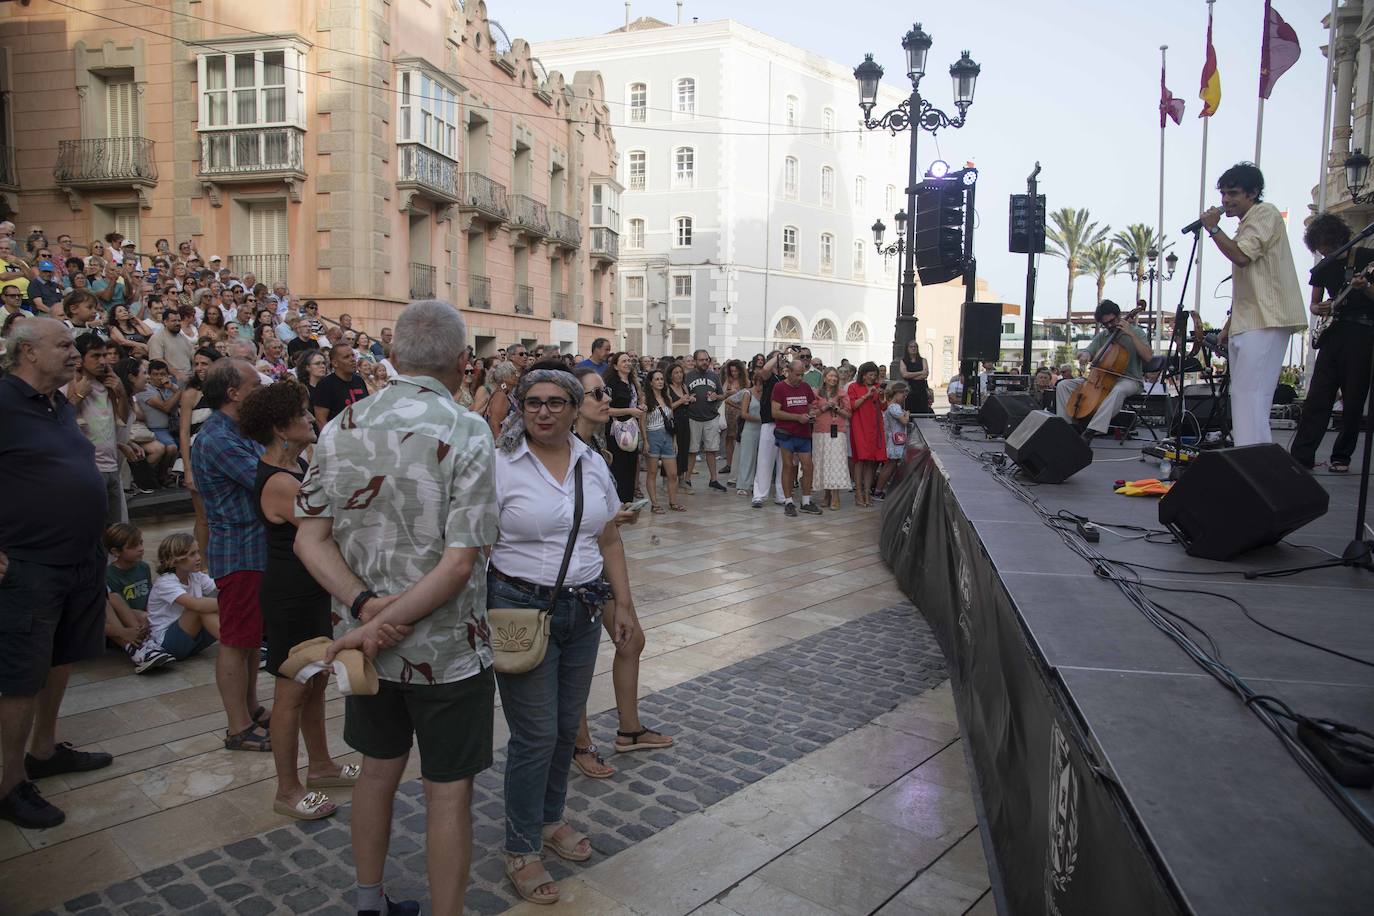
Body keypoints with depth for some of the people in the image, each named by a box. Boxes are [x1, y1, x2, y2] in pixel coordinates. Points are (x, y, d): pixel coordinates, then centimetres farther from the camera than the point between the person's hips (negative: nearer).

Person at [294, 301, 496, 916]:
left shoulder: (339, 431, -1)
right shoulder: (467, 433, -17)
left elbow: (310, 540, -3)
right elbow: (458, 564, -22)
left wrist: (365, 607, -13)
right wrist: (381, 625, -16)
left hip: (367, 642, 6)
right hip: (447, 650, -6)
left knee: (378, 769, 23)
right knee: (448, 792, 10)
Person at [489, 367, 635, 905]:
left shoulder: (593, 465, 6)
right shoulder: (500, 465, -10)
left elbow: (609, 542, 12)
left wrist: (622, 603, 10)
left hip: (583, 609, 5)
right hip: (520, 609, -5)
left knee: (566, 726, 15)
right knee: (536, 734, 0)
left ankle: (549, 819, 37)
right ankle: (520, 849, 19)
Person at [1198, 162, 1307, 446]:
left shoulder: (1265, 212, -2)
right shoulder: (1247, 225, 26)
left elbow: (1241, 256, -19)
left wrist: (1212, 228, -6)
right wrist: (1230, 325, 24)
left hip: (1264, 324, -10)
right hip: (1247, 325, 10)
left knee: (1249, 397, -16)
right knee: (1244, 399, 8)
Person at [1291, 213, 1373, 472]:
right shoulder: (1323, 268, 13)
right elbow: (1314, 304, 19)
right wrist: (1319, 308, -3)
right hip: (1333, 332, 4)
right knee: (1317, 398, -3)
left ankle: (1341, 456, 9)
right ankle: (1302, 456, -7)